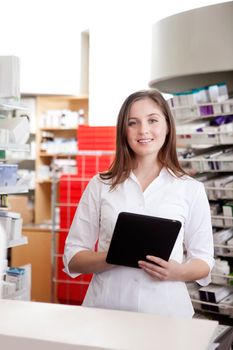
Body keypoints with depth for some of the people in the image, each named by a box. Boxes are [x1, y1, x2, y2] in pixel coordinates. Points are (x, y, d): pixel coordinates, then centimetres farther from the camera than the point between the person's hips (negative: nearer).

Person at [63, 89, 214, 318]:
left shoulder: (191, 189, 4)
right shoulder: (100, 186, 5)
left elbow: (203, 260, 8)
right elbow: (73, 258, 4)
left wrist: (178, 272, -12)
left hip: (165, 310, 0)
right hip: (105, 309, 0)